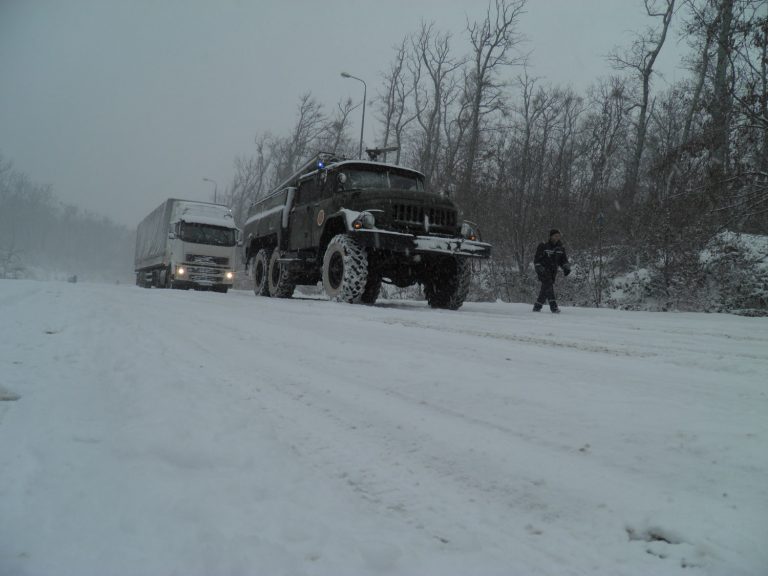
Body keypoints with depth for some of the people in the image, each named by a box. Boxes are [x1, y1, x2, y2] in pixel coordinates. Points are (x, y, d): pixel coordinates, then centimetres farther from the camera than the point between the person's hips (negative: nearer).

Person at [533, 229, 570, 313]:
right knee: (549, 286, -22)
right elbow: (536, 259, -5)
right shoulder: (543, 246, -6)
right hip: (544, 270, -5)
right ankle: (553, 306, -28)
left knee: (545, 290, 6)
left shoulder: (560, 248, 9)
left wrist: (566, 267, -5)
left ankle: (537, 307, 18)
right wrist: (539, 269, -16)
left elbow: (563, 259, 14)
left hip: (553, 271, 5)